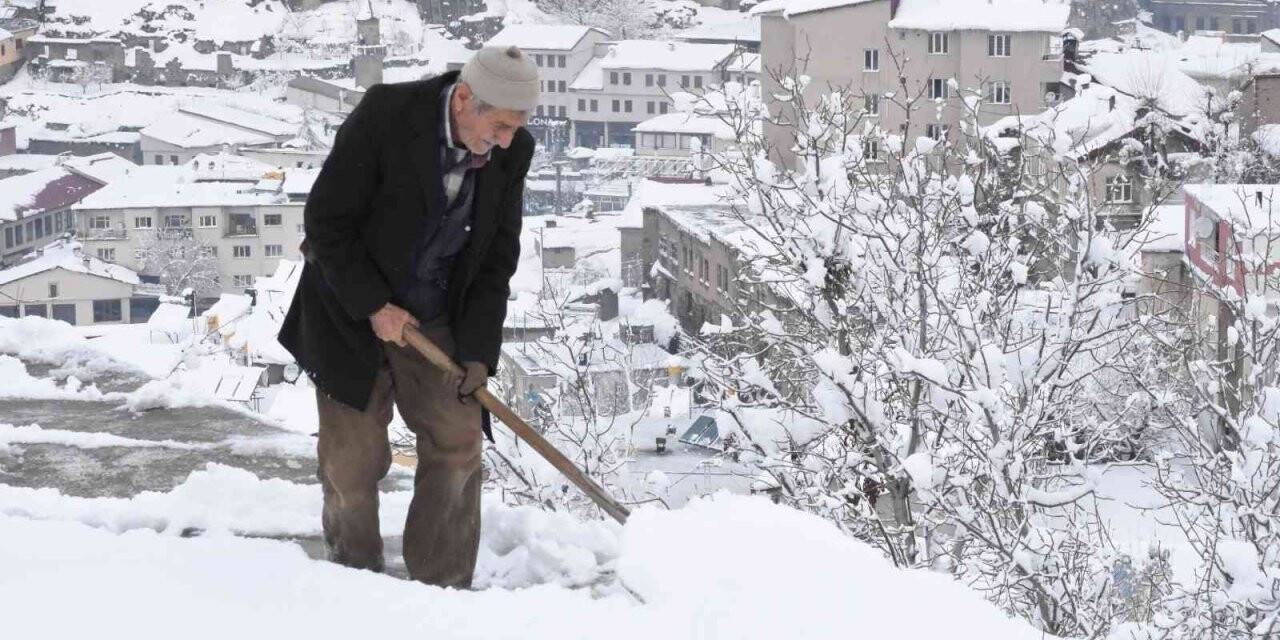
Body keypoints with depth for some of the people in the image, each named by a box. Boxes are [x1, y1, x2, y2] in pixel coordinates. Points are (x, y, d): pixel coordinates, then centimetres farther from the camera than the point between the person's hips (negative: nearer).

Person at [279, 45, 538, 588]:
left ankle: (443, 590, 6)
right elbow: (325, 222, -18)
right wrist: (373, 306, -18)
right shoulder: (384, 115, -25)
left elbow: (496, 258, -3)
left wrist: (476, 350, -10)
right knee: (353, 458, -2)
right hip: (353, 311, -3)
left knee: (457, 443, -3)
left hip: (434, 320, 4)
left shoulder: (511, 152, -11)